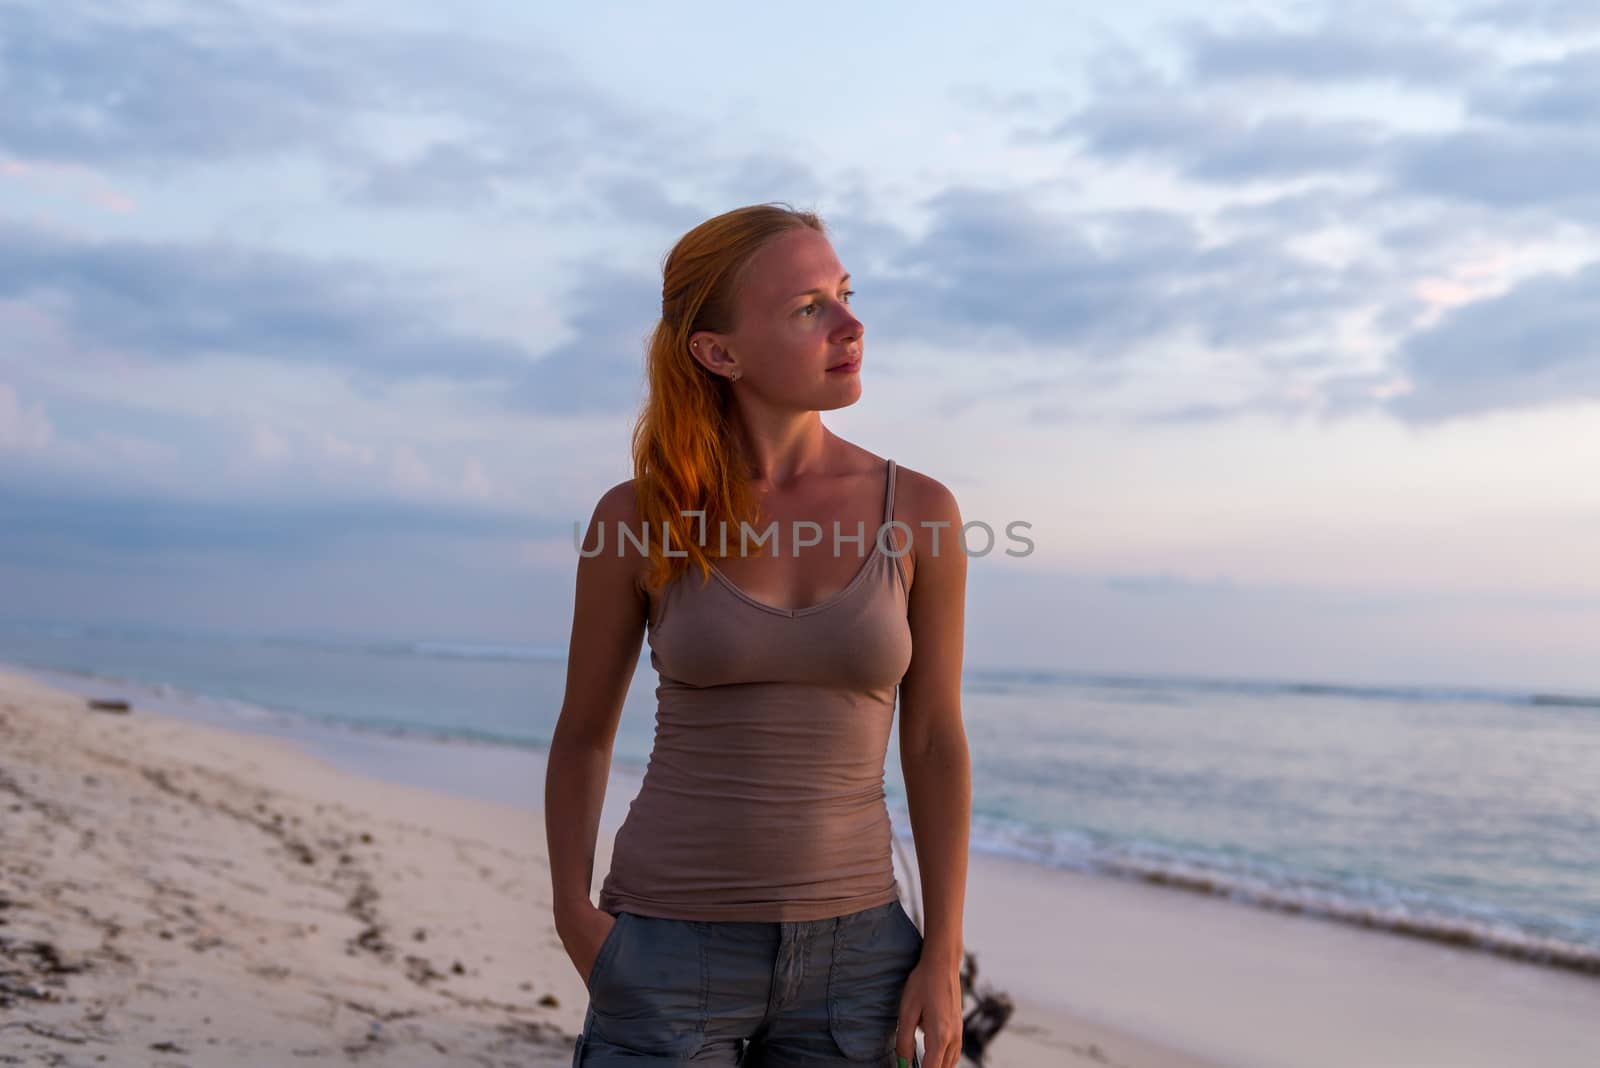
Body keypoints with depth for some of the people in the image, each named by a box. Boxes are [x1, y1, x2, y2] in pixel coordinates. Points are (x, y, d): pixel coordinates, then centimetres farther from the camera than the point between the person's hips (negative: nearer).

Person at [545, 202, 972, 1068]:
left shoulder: (917, 511, -3)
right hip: (672, 953, -1)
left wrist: (943, 960, -3)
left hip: (848, 956, 2)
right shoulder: (636, 520, -5)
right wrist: (573, 915, -6)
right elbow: (582, 736, 7)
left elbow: (934, 743, 2)